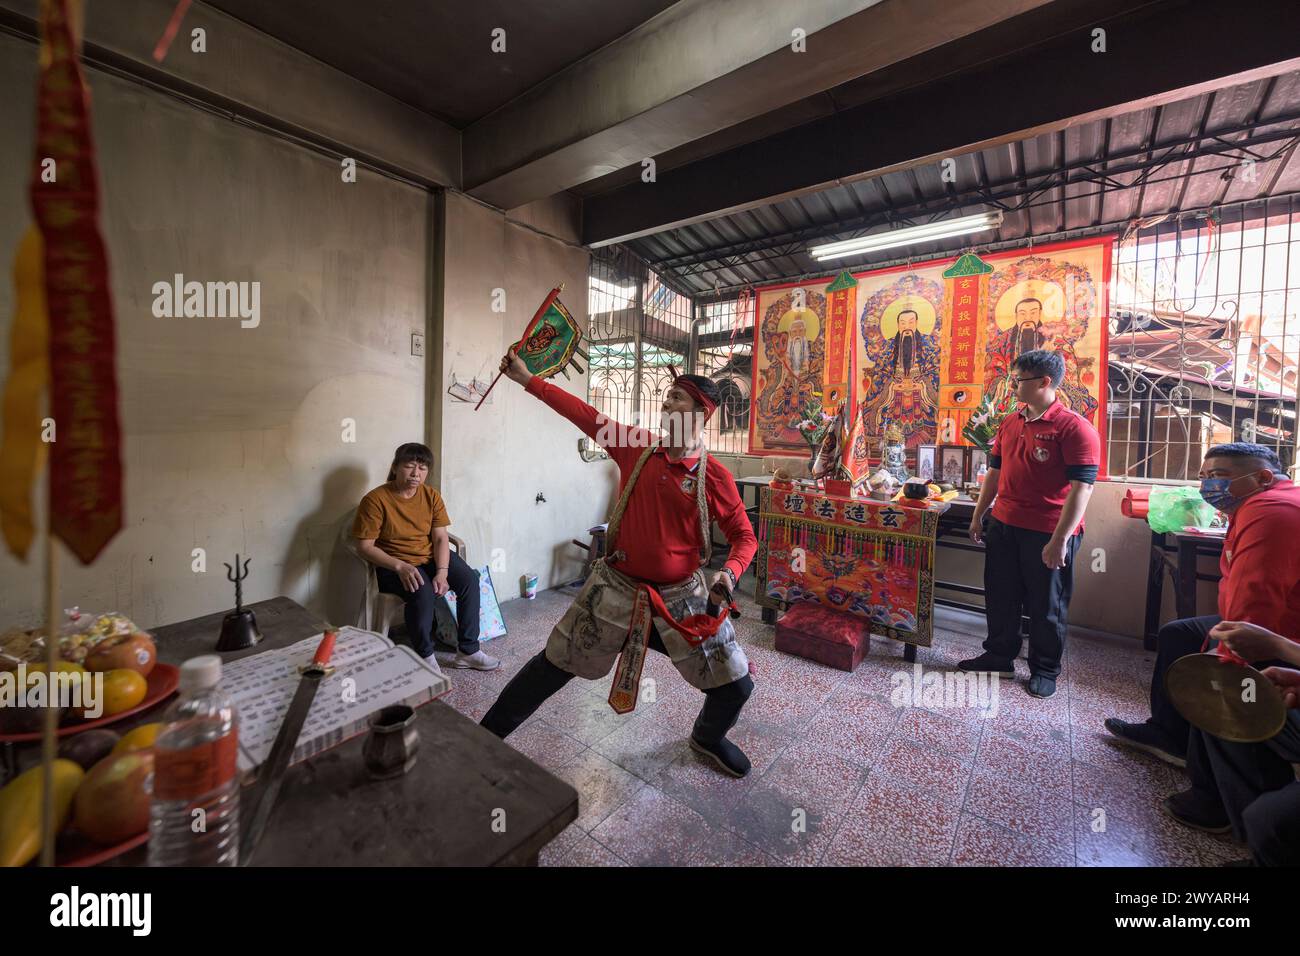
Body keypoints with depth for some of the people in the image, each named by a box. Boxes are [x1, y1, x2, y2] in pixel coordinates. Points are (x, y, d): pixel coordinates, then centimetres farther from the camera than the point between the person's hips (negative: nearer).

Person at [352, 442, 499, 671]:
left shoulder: (432, 496, -2)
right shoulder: (375, 499, -15)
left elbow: (440, 538, -5)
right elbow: (364, 546, -16)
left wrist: (442, 572, -21)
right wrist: (400, 566, -29)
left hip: (431, 557, 5)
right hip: (394, 564, -4)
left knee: (469, 579, -18)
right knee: (423, 592, -34)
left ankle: (467, 650, -6)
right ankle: (425, 656, -10)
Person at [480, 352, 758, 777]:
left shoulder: (716, 476, -9)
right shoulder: (637, 448, -5)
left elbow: (743, 535, -1)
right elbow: (582, 413, 0)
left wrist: (730, 572, -20)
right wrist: (527, 379, 5)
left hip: (682, 594, 0)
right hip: (617, 586, 1)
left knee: (736, 686, 7)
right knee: (552, 666, 10)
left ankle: (709, 737, 42)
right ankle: (486, 733, 34)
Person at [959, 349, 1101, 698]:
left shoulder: (1074, 427, -14)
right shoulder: (1009, 422, 7)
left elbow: (1081, 487, -18)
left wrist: (1059, 540, -22)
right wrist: (978, 515, 13)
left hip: (1047, 534, -6)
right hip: (1003, 526, 7)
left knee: (1046, 606, 10)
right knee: (1000, 596, 16)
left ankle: (1045, 670, 29)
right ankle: (999, 657, 33)